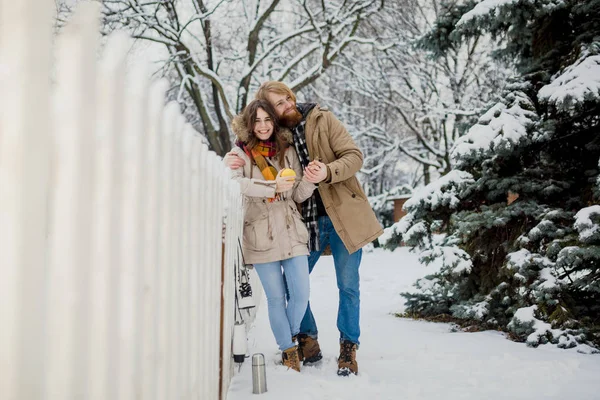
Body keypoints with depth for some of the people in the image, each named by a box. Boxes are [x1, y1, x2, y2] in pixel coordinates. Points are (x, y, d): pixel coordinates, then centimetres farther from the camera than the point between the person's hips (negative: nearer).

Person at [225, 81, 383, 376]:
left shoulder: (322, 120, -4)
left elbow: (354, 156, -8)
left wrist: (327, 172, -28)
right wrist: (236, 162, -9)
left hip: (343, 215, -3)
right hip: (307, 220, 3)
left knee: (348, 286, 1)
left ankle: (348, 349, 15)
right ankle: (308, 344, 24)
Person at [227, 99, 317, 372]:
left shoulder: (286, 151, 11)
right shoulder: (240, 153, 2)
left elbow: (299, 195, 10)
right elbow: (236, 183, -19)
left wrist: (310, 178, -11)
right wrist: (273, 187, -29)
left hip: (291, 233, 3)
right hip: (260, 235, -2)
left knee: (301, 294, -1)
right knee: (276, 298, 3)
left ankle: (289, 336, 25)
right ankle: (288, 350, 18)